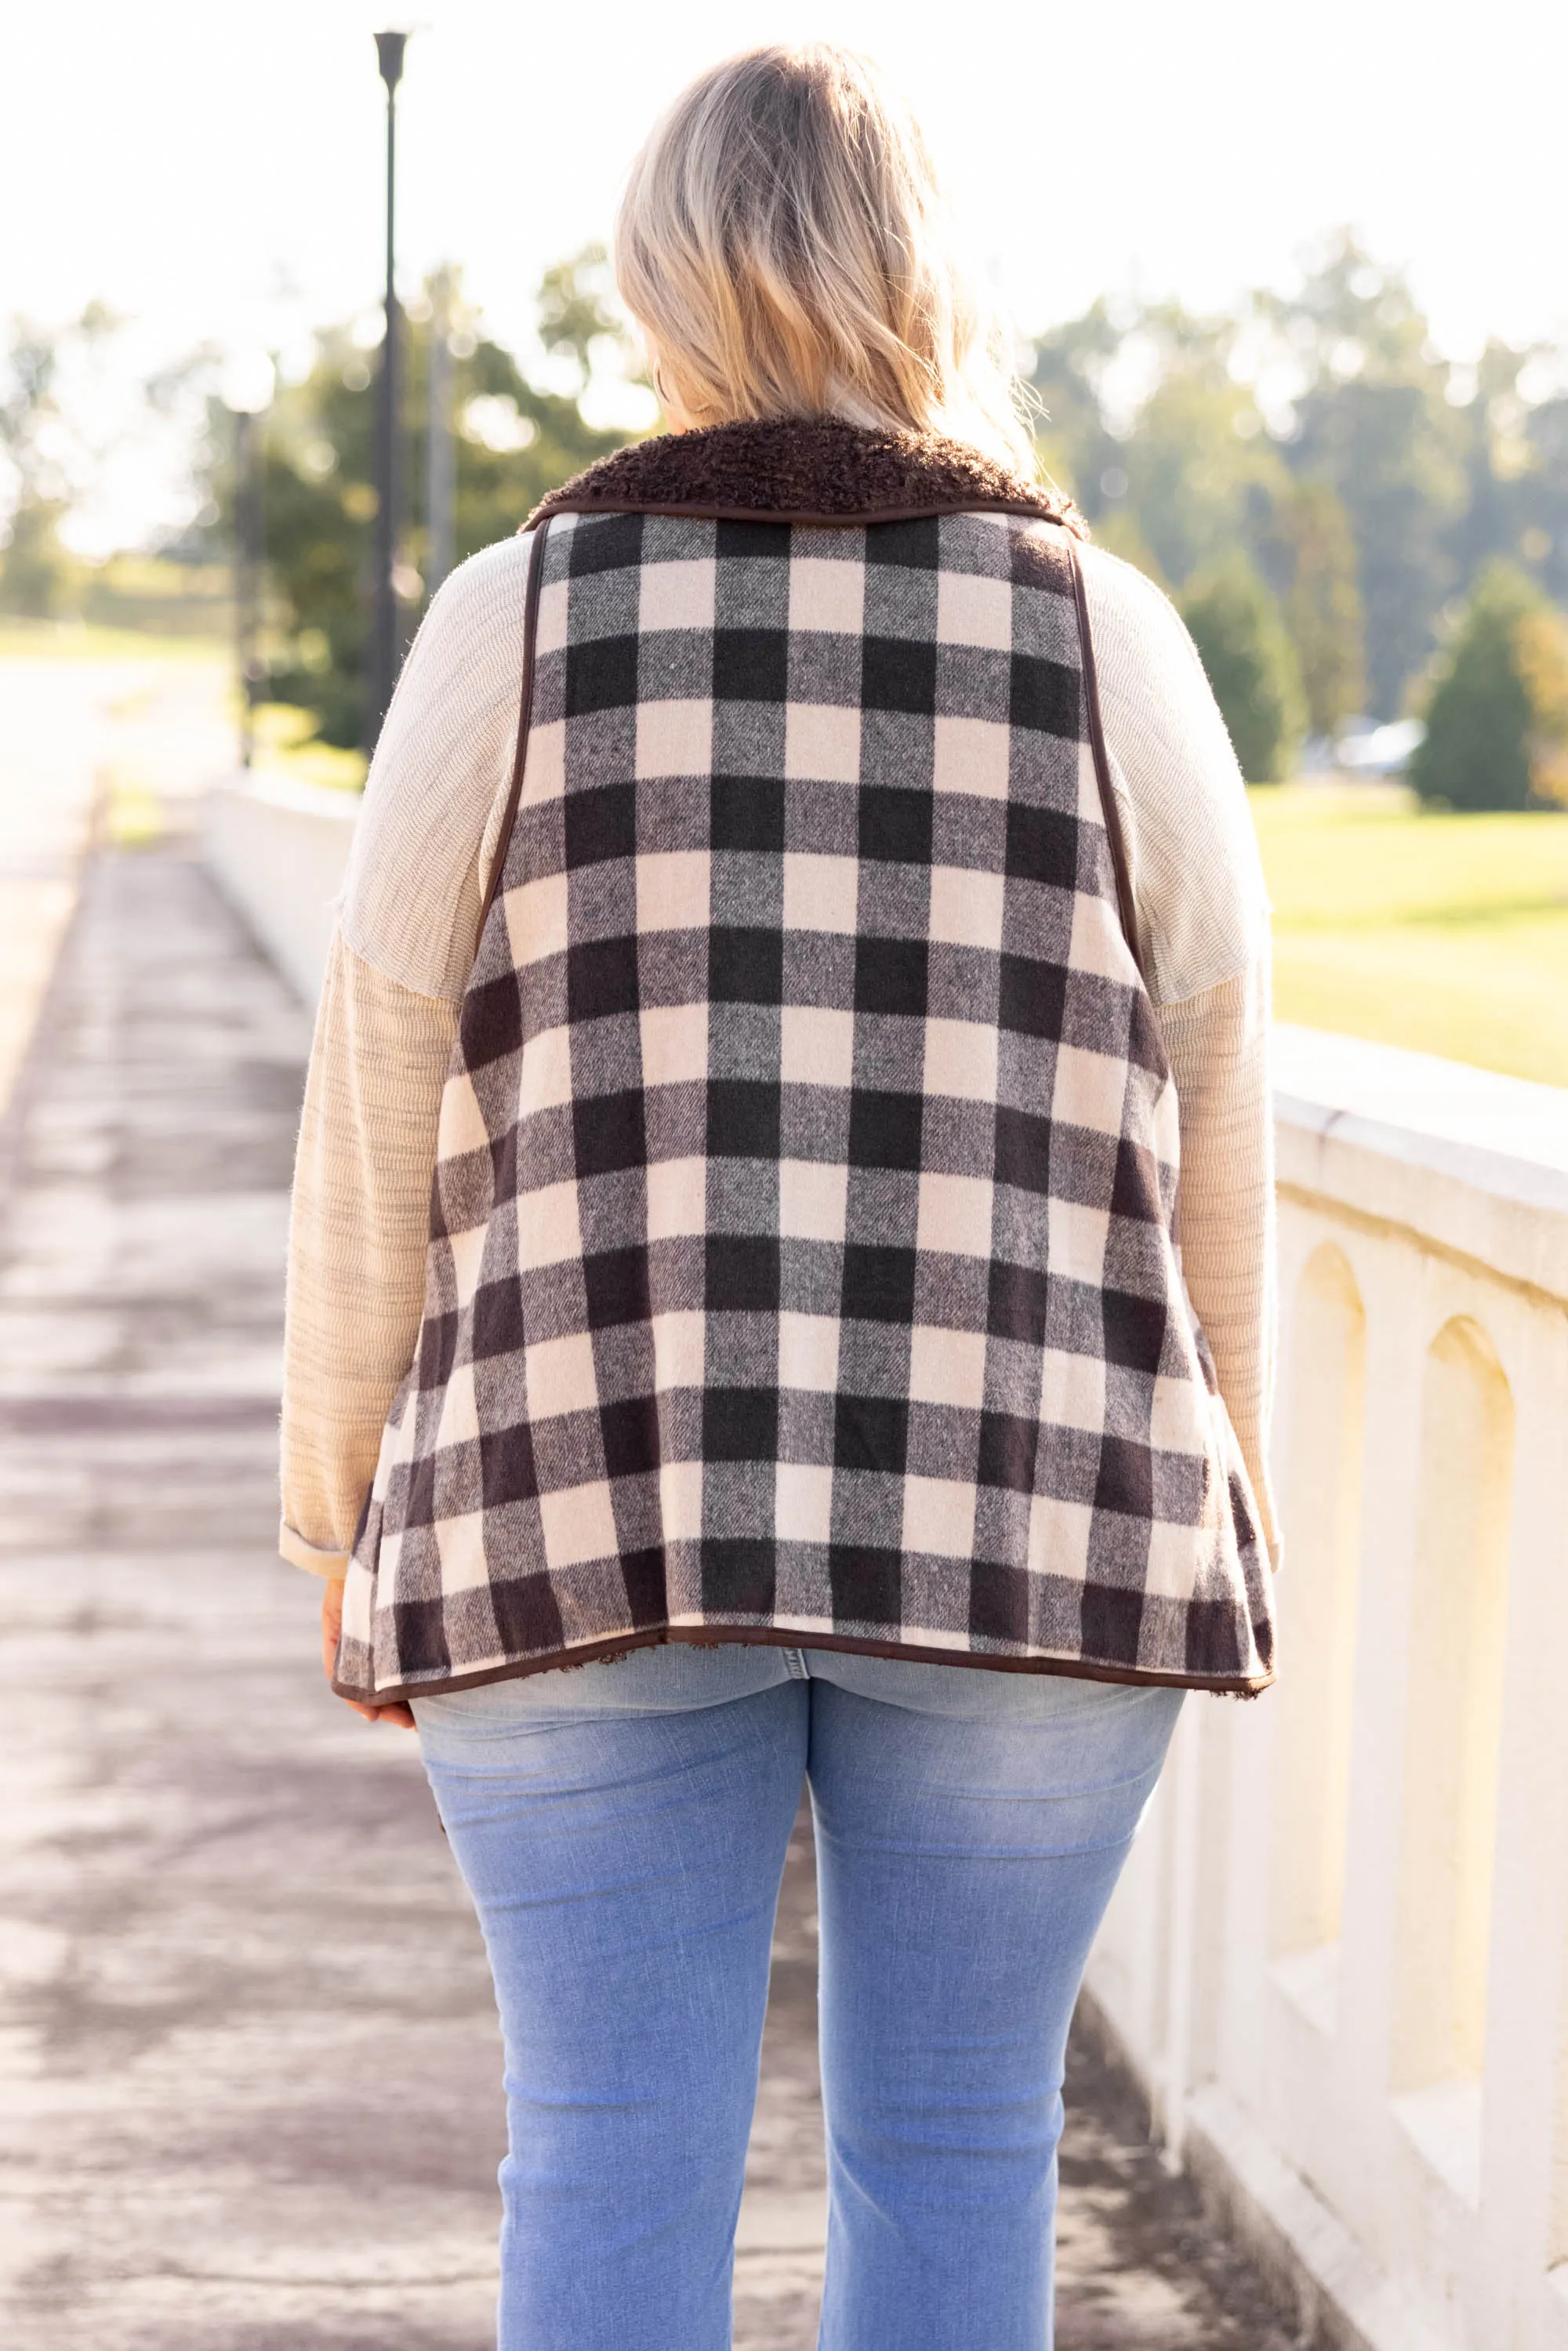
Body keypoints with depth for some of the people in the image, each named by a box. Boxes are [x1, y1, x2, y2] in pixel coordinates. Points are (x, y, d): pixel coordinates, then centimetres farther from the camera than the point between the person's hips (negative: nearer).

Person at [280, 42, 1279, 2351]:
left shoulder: (515, 622, -2)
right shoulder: (1105, 634, 1)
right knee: (955, 2143, 11)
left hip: (610, 1507, 0)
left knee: (618, 2154, 6)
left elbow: (387, 1109, -1)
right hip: (1010, 1524, 1)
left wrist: (353, 1514, 9)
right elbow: (1206, 1138, 3)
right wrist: (1197, 1523, 13)